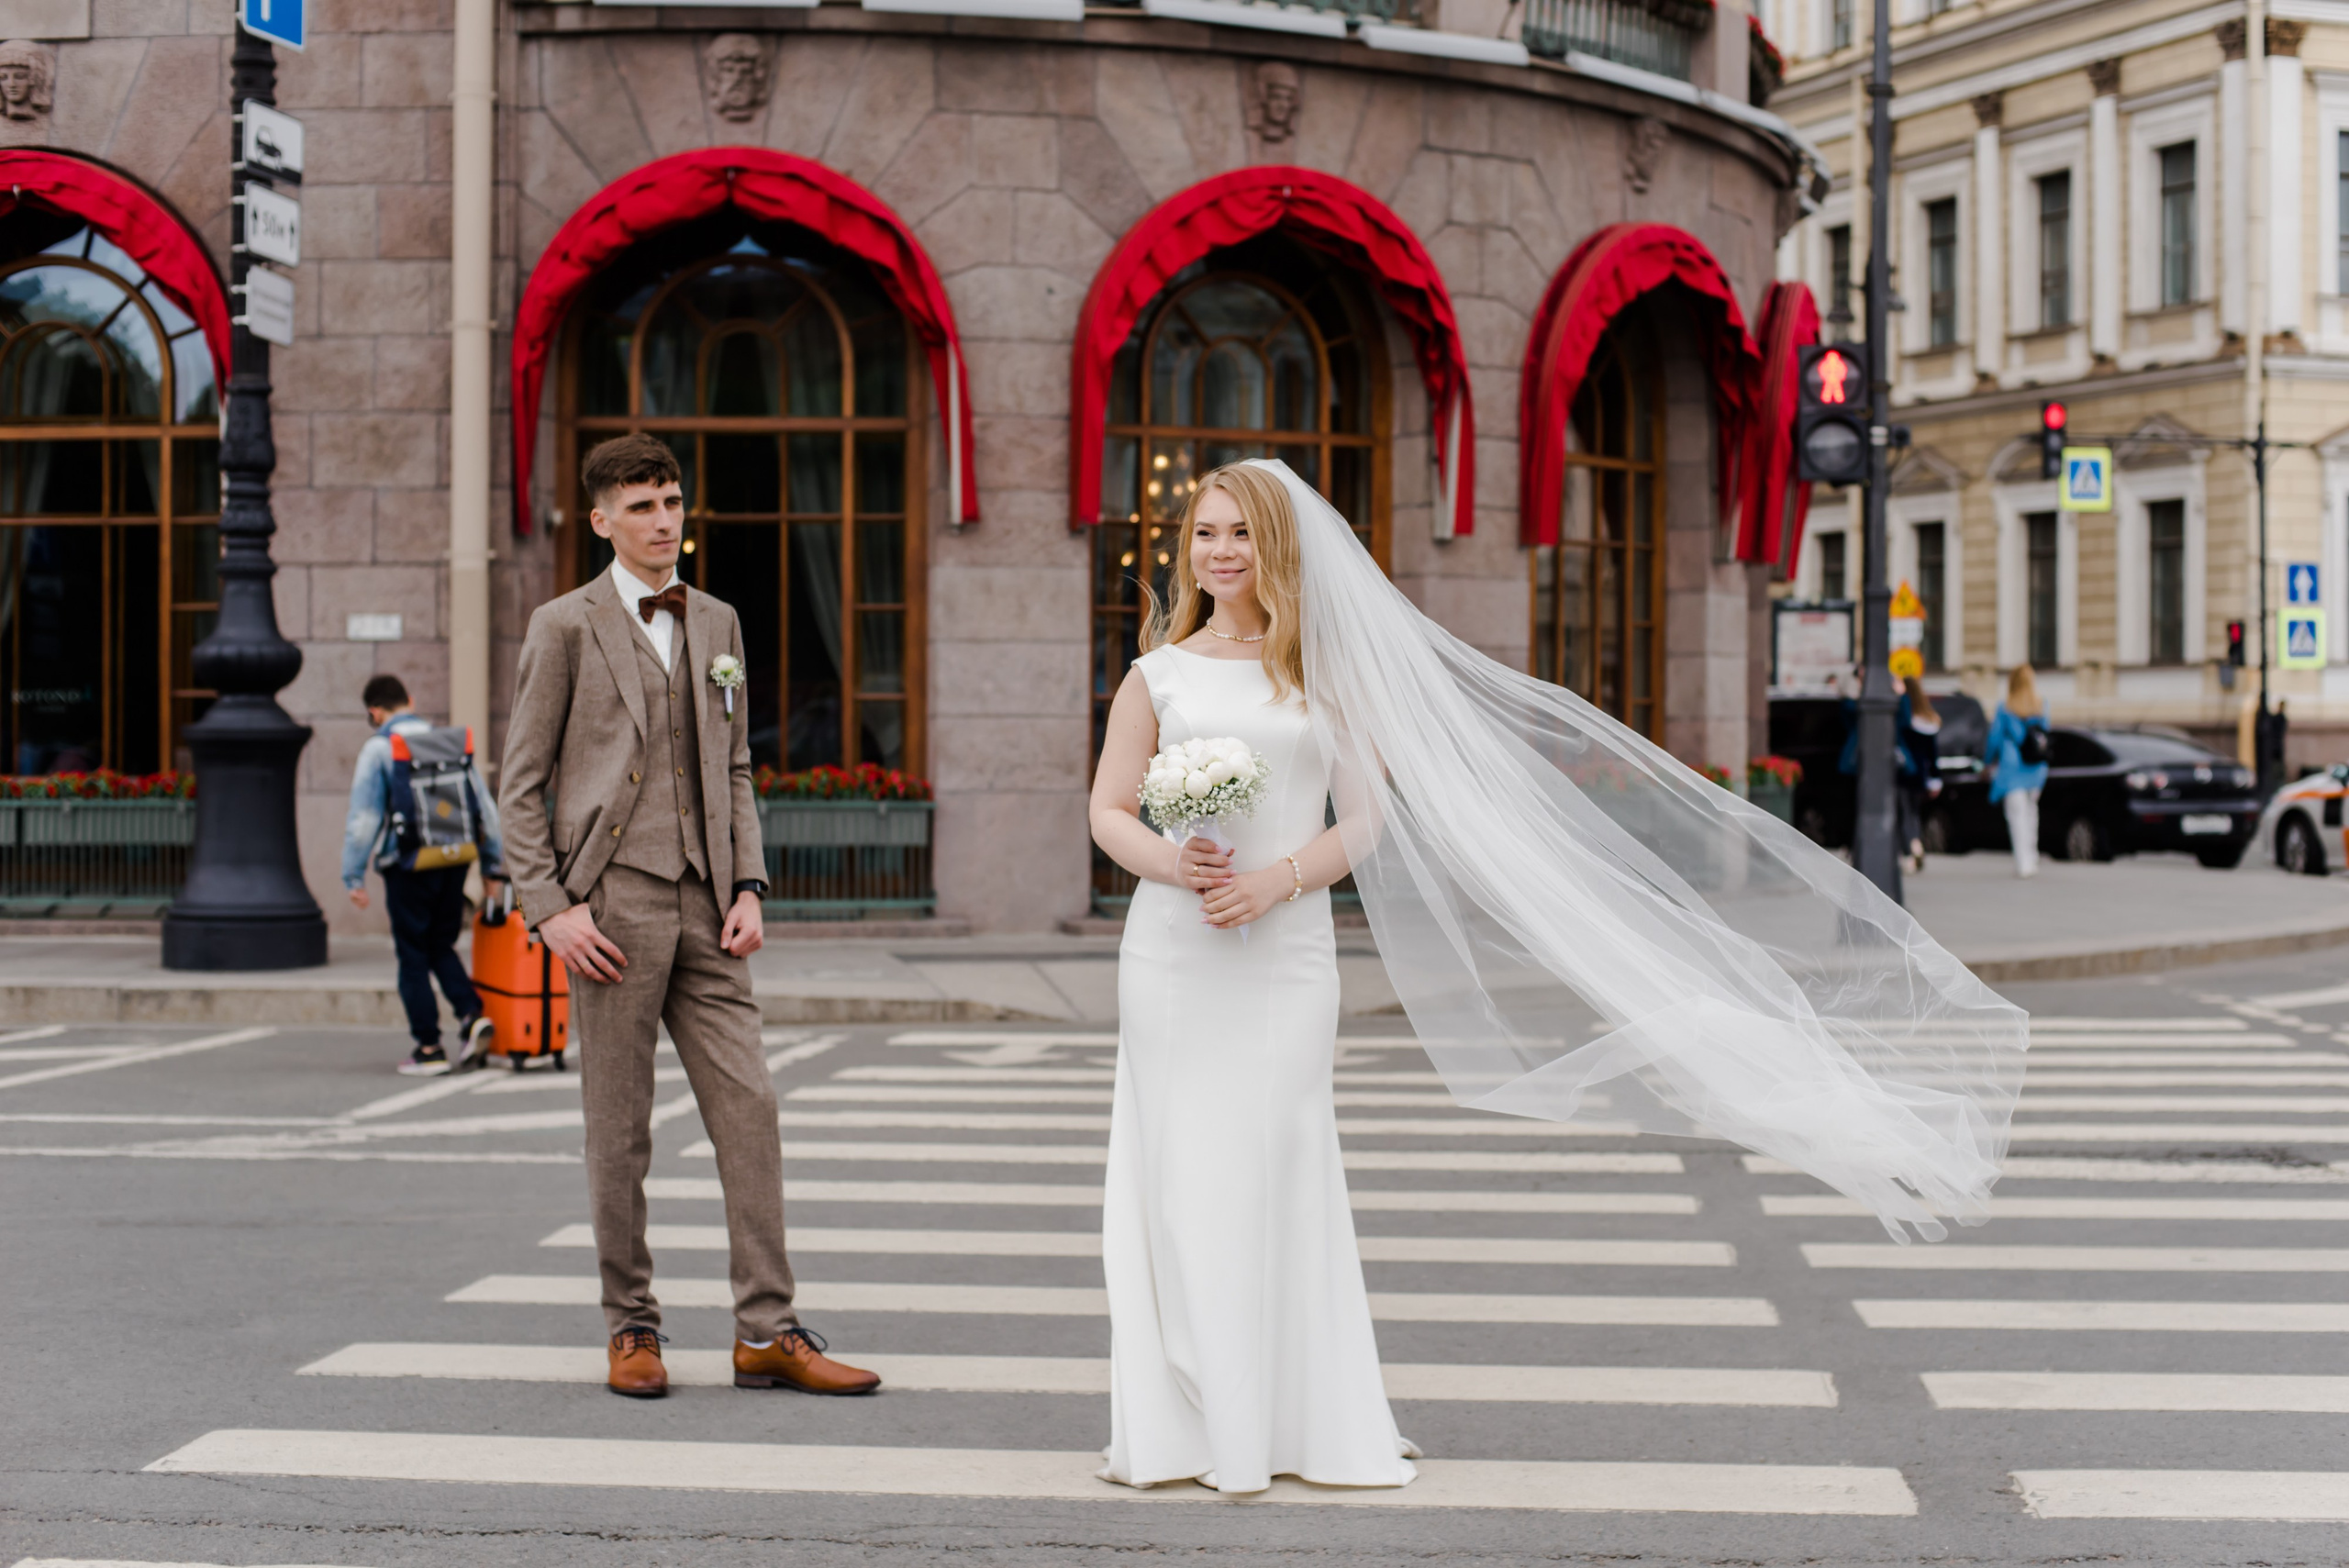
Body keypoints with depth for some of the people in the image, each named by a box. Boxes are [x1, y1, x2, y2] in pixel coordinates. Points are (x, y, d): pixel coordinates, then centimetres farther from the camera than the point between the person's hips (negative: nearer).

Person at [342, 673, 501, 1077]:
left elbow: (362, 817, -9)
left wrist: (353, 876, -4)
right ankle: (472, 1016, -3)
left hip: (408, 866, -4)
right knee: (442, 947, 18)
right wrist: (492, 864, 17)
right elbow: (484, 805, 11)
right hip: (453, 862, 5)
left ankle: (429, 1048, 5)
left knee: (413, 956, 5)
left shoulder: (378, 749, -5)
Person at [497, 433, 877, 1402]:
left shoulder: (717, 623, 15)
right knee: (619, 1130, 2)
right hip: (612, 904, -4)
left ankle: (767, 1333, 3)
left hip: (705, 907, 4)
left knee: (749, 1109, -2)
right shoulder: (566, 626, 0)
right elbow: (520, 787, -1)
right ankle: (631, 1331, 14)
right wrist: (551, 910, -10)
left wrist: (749, 887, 6)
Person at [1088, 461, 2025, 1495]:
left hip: (1286, 956, -1)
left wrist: (1278, 878, -12)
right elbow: (1109, 810, 5)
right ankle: (1175, 1424, 9)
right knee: (1175, 1174, 2)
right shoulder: (1159, 672, 7)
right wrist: (1174, 865, -14)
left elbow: (1366, 818, 3)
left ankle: (1290, 1422, 9)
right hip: (1172, 954, 1)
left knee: (1269, 1174, 0)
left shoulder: (1323, 669, 6)